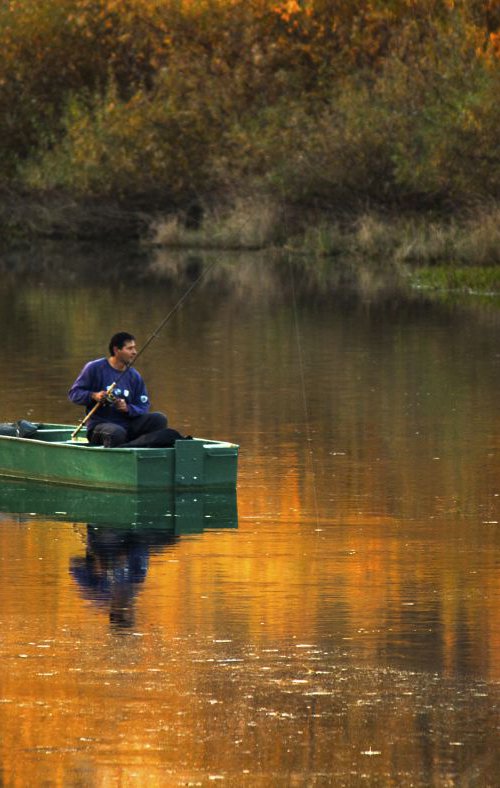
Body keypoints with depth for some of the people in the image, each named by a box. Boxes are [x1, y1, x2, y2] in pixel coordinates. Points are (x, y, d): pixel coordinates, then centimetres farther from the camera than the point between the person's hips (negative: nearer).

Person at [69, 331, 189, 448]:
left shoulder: (134, 376, 11)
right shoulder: (95, 368, 0)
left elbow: (143, 408, 9)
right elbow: (74, 393, 2)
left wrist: (128, 408, -13)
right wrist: (93, 396, -18)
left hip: (128, 425, 5)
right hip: (100, 425, -5)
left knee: (159, 419, -18)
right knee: (116, 433, -39)